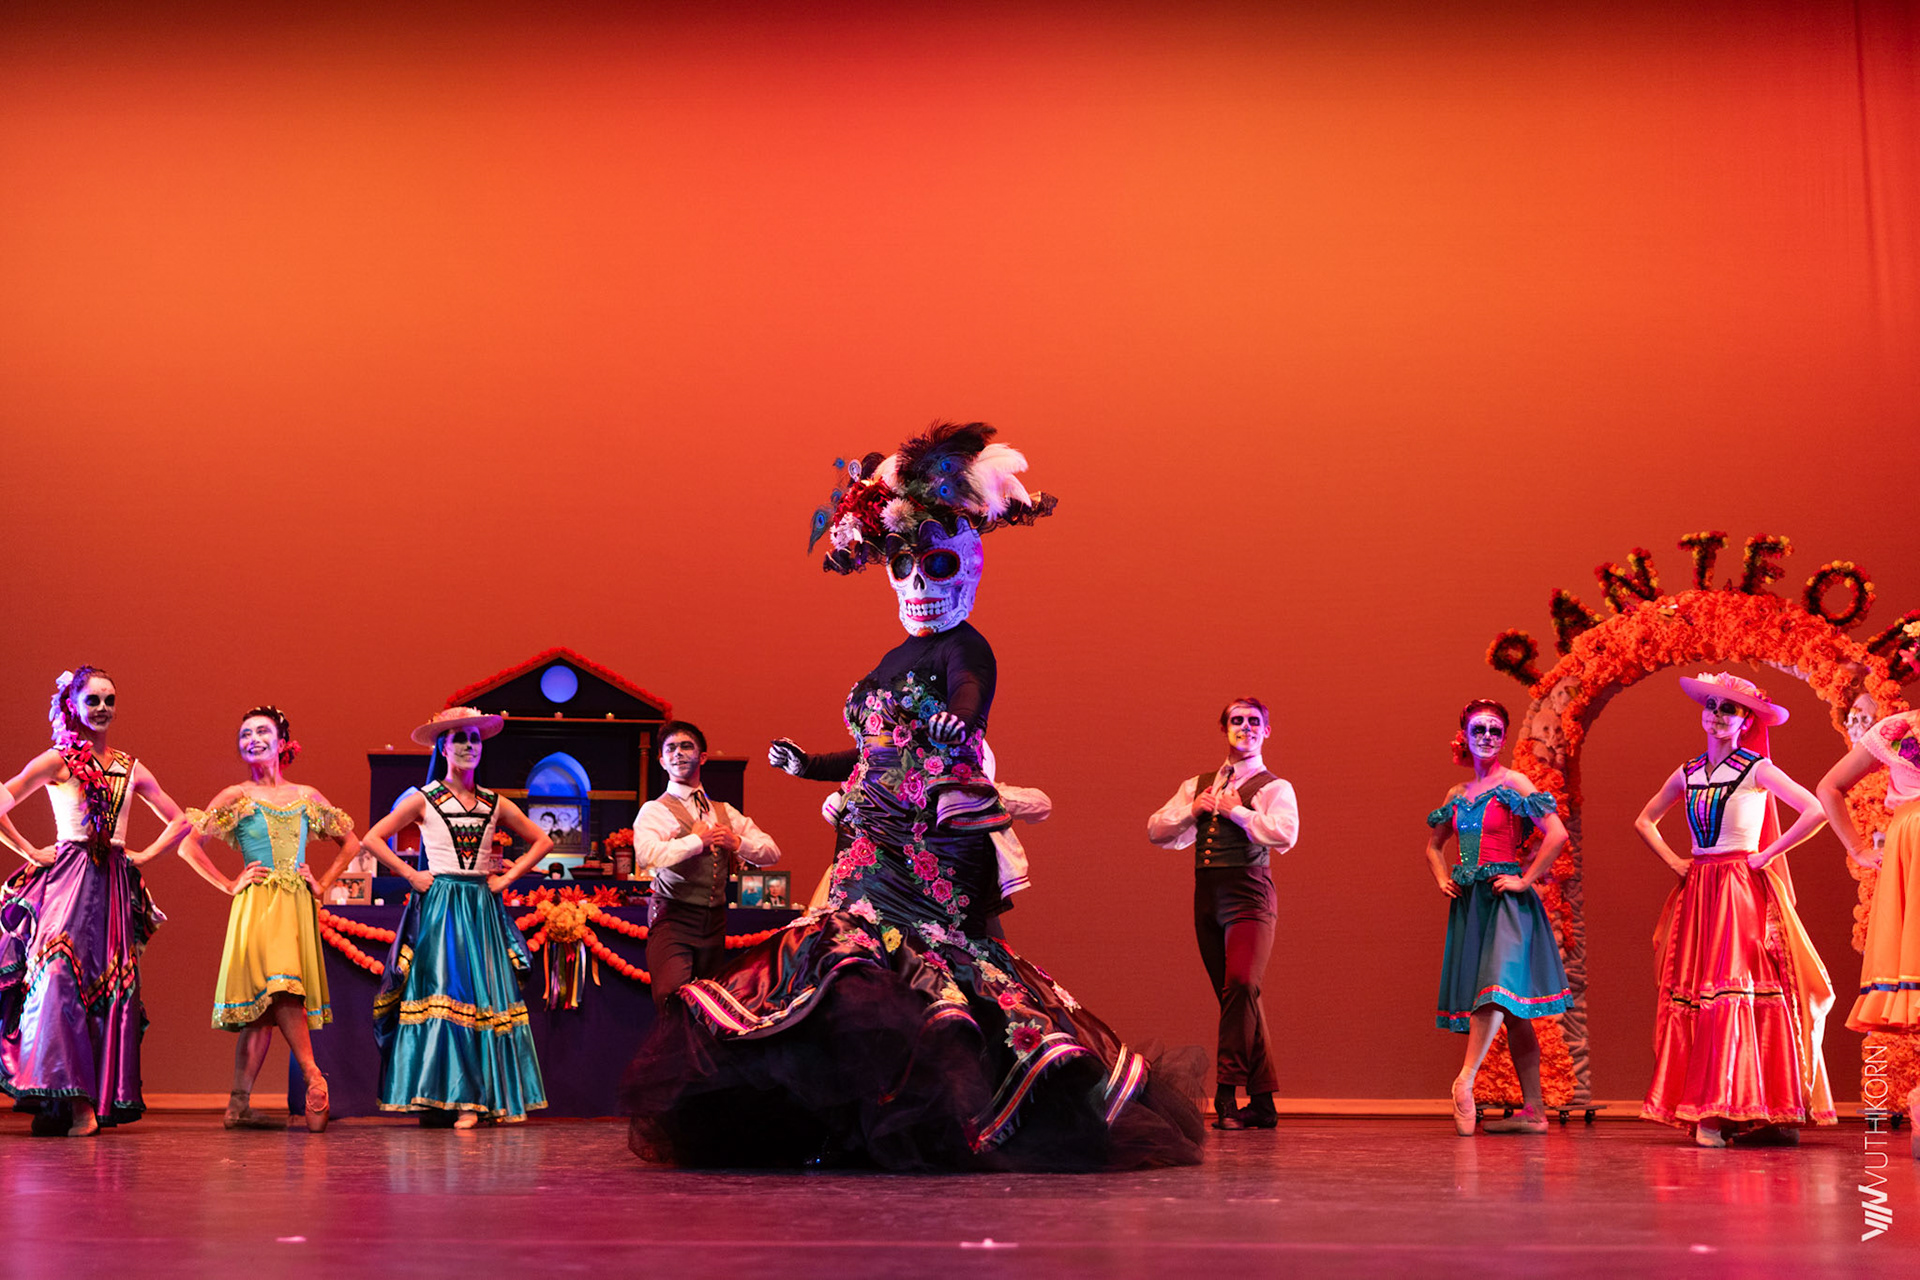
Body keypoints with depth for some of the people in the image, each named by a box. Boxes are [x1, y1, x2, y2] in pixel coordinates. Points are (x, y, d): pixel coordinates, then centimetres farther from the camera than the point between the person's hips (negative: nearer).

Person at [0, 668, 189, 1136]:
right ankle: (70, 1099, -16)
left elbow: (179, 821, 24)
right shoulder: (57, 761, 2)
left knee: (113, 988, -1)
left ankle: (102, 1099, 2)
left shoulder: (130, 769, 15)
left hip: (115, 887, 4)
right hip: (67, 881, -4)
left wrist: (147, 855, 11)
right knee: (60, 979, -17)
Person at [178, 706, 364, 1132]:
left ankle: (239, 1105, -3)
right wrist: (229, 885, -3)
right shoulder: (236, 798, 5)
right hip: (257, 905, -3)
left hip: (298, 906, 3)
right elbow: (189, 845, 2)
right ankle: (314, 1078, -21)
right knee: (279, 987, -24)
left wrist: (323, 885, 12)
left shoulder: (307, 797, 14)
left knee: (267, 1008, -3)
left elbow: (351, 843, 23)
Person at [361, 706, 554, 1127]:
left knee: (484, 995, -3)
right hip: (439, 907, -3)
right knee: (442, 993, -9)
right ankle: (434, 1096, -5)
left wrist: (508, 876, 7)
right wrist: (410, 875, -6)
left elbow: (541, 841, 19)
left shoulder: (495, 804, 10)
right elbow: (373, 838, -1)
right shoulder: (422, 799, 2)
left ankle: (472, 1099, -2)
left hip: (482, 909, 3)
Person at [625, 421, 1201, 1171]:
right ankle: (860, 1122, 3)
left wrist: (953, 728, -37)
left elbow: (967, 718, -19)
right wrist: (807, 764, 33)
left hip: (934, 840, -8)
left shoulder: (964, 650, -3)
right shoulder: (899, 659, 21)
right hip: (880, 841, 8)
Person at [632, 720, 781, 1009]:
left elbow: (772, 853, 16)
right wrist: (698, 841, -12)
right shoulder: (655, 810, -1)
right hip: (674, 919, -5)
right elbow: (646, 855, -23)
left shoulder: (724, 812, 17)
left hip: (715, 920, 6)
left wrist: (737, 842, -3)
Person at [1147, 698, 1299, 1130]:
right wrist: (1193, 810, -1)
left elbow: (1285, 834, -14)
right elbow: (1156, 830, 14)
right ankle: (1261, 1101, 10)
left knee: (1241, 985, -23)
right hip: (1206, 895, 5)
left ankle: (1226, 1091, -20)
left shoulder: (1274, 787, 4)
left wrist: (1235, 810, -10)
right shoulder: (1197, 785, 20)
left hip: (1248, 893, -5)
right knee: (1237, 998, 6)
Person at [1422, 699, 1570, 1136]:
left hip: (1503, 900, -6)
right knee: (1511, 1009, 4)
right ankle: (1533, 1110, 5)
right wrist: (1443, 880, 12)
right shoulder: (1458, 795, 15)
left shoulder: (1513, 784, -2)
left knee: (1496, 989, -23)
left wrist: (1526, 880, -12)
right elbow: (1433, 845, 29)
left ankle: (1464, 1080, -30)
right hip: (1468, 903, 6)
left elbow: (1557, 834, -12)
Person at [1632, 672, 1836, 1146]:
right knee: (1692, 993, 0)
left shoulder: (1757, 769, -3)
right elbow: (1644, 821, 25)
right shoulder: (1687, 774, 12)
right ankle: (1708, 1113, 2)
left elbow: (1816, 811, -13)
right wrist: (1674, 862, 10)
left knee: (1740, 992, -11)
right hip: (1698, 893, 5)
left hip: (1743, 891, -5)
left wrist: (1768, 855, -10)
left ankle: (1748, 1113, -8)